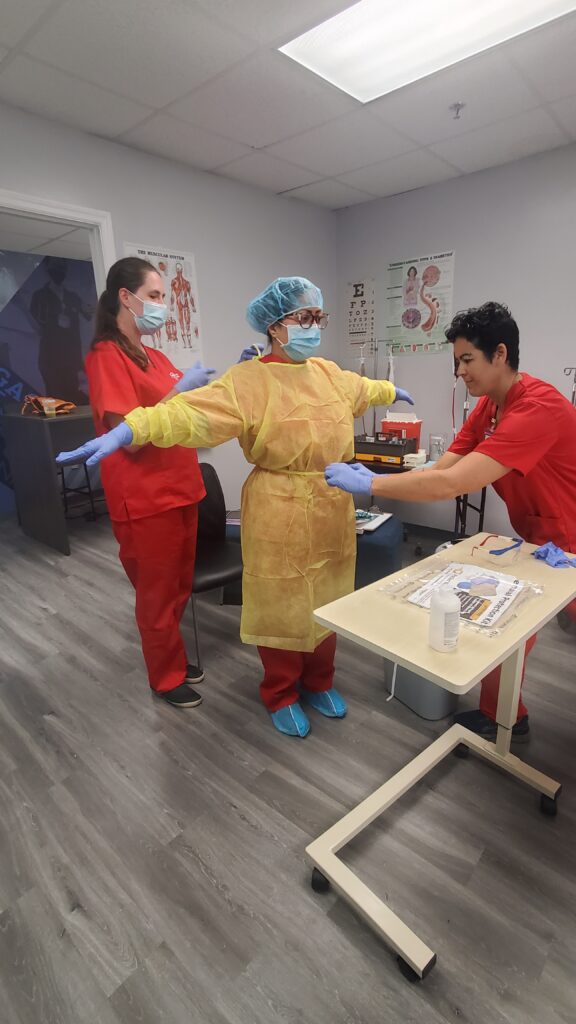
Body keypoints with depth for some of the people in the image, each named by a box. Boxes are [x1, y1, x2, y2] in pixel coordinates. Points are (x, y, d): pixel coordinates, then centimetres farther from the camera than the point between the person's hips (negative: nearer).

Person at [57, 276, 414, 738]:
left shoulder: (330, 374, 9)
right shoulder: (250, 380, -13)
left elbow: (363, 388, 32)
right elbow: (192, 412, -26)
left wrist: (391, 391, 51)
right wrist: (128, 431, -41)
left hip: (334, 514, 7)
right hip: (281, 518, -6)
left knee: (327, 604, 17)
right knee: (283, 607, 7)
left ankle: (319, 683, 40)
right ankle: (281, 695, 31)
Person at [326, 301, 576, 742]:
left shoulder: (538, 407, -30)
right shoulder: (487, 407, -1)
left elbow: (452, 484, -37)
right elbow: (440, 470, -7)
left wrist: (368, 484, -32)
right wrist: (372, 479, -19)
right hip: (538, 540, 8)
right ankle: (503, 716, 29)